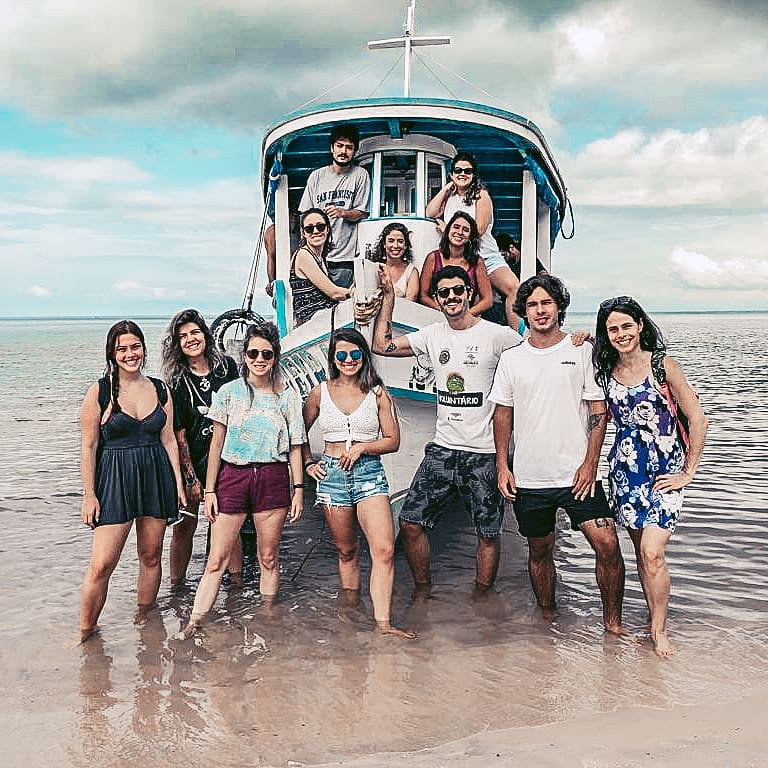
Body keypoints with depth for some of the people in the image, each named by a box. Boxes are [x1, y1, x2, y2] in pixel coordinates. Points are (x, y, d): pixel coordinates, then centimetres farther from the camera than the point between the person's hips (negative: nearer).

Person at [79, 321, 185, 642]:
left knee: (151, 556, 10)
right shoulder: (99, 392, -4)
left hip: (157, 477, 4)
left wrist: (178, 483, 5)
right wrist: (89, 494, -6)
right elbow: (89, 446, -3)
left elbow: (168, 439, 10)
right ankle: (85, 633, 8)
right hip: (114, 480, -3)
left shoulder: (160, 389, 6)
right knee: (101, 564, -8)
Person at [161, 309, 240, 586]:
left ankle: (237, 582, 17)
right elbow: (179, 434, -7)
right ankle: (176, 585, 18)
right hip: (191, 462, -2)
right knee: (185, 526, 4)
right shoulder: (176, 381, -7)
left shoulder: (227, 366, 0)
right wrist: (191, 478, -11)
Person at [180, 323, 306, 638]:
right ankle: (193, 624, -2)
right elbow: (217, 443, 5)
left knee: (268, 558, 7)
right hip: (232, 477, 0)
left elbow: (295, 447, 7)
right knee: (216, 559, -4)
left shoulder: (288, 397, 5)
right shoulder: (229, 392, 4)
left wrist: (298, 489, 1)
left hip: (272, 479, 1)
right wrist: (209, 490, 2)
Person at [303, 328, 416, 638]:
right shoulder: (321, 392, 8)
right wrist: (308, 463, 8)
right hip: (332, 475, 2)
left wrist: (362, 447, -11)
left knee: (384, 550, -15)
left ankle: (383, 622, -14)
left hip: (369, 474, -1)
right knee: (347, 550, 11)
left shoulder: (377, 393, 3)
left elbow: (393, 441, 4)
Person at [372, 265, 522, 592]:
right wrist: (388, 295, 8)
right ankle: (423, 592, 24)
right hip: (442, 450, 4)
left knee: (488, 534, 7)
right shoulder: (433, 334, 8)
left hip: (483, 454, -4)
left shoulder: (497, 335, -7)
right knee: (410, 523, 4)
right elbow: (382, 345, 8)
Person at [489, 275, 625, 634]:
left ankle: (613, 621, 5)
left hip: (577, 474, -2)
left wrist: (590, 463, -8)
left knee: (608, 545, -12)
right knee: (540, 551, 13)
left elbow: (598, 410, 0)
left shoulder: (582, 351, 1)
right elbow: (503, 414, 11)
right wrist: (502, 465, 3)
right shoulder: (511, 359, 7)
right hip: (529, 478, 2)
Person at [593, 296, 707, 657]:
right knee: (641, 552, 9)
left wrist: (688, 472, -5)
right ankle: (655, 618, 24)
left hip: (664, 472, -4)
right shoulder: (605, 370, 3)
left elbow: (697, 419, -6)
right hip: (625, 469, 4)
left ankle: (659, 629, 7)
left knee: (652, 553, -11)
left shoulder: (663, 365, -9)